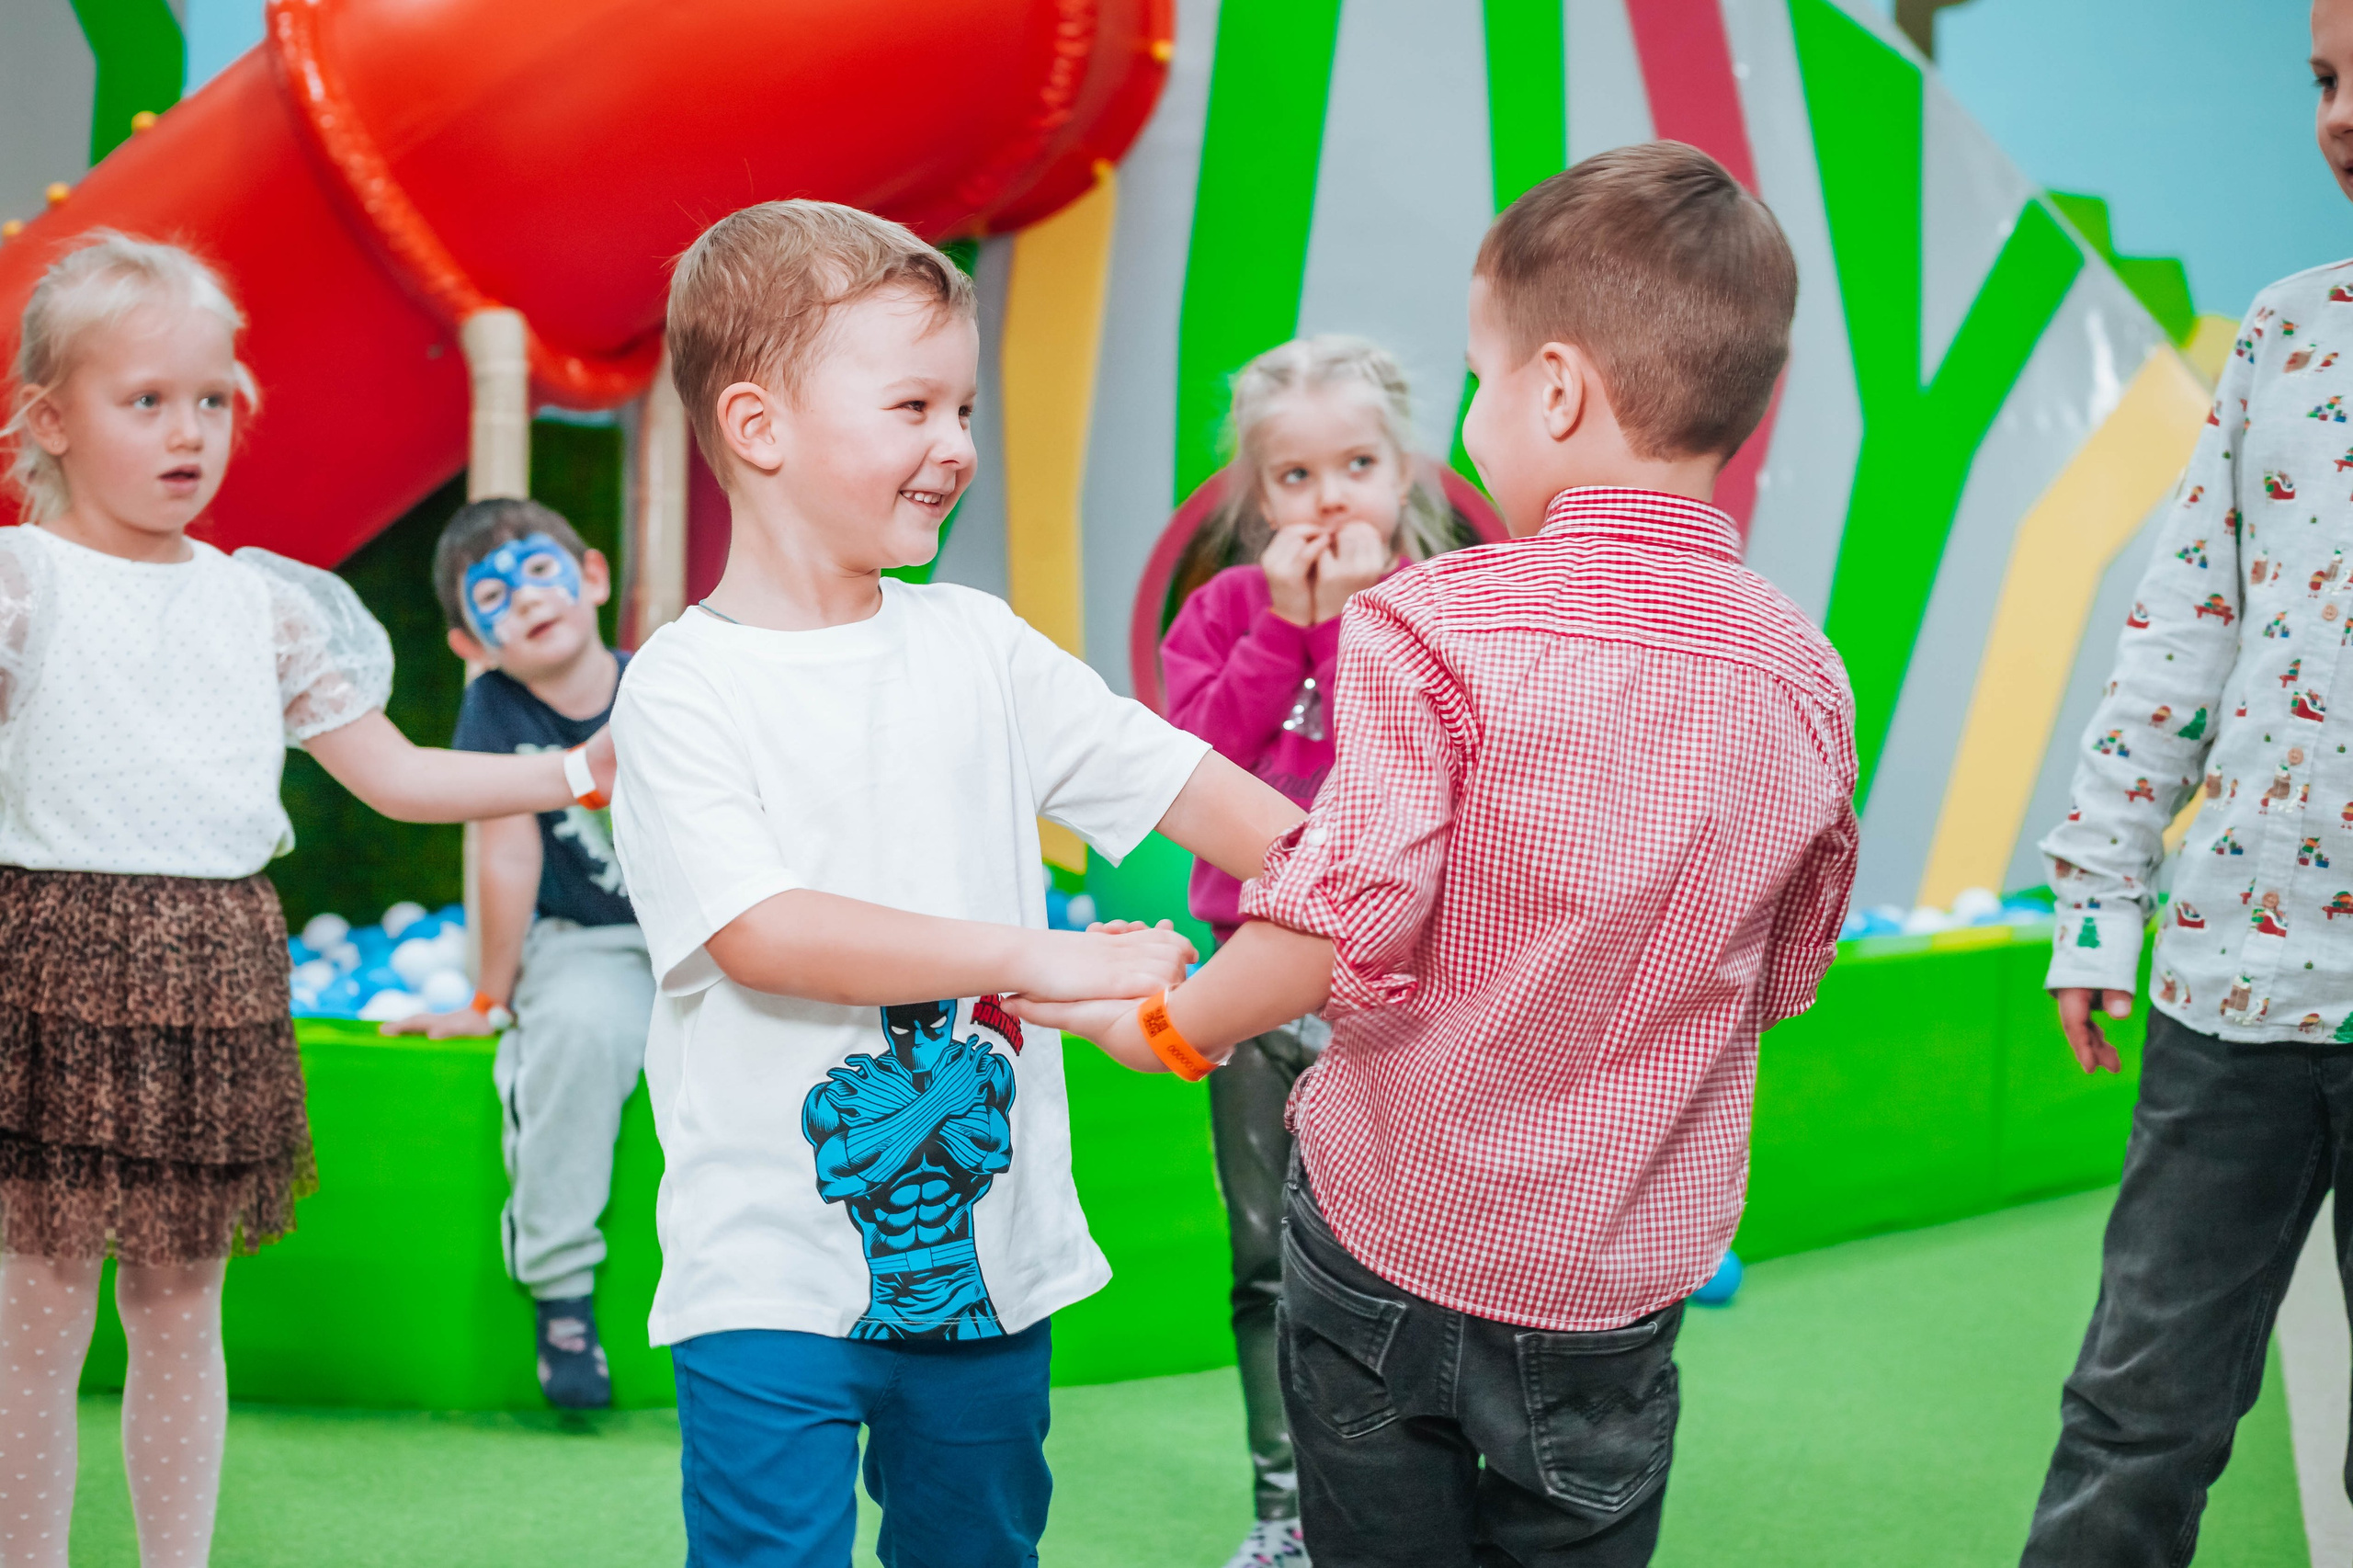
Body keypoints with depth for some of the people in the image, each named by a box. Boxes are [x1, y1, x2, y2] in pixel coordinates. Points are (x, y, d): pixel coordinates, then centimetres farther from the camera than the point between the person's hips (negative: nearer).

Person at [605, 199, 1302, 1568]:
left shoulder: (976, 647, 5)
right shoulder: (687, 687, -10)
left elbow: (1171, 779, 7)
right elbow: (757, 933, -21)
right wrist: (1040, 958, -24)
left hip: (988, 1248, 5)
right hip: (773, 1276, -5)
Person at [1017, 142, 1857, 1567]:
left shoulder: (1432, 628, -18)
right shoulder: (1805, 680, -4)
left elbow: (1345, 924, -22)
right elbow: (1779, 978, 7)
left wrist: (1166, 1025, -5)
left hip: (1389, 1247, -3)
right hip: (1623, 1285, 3)